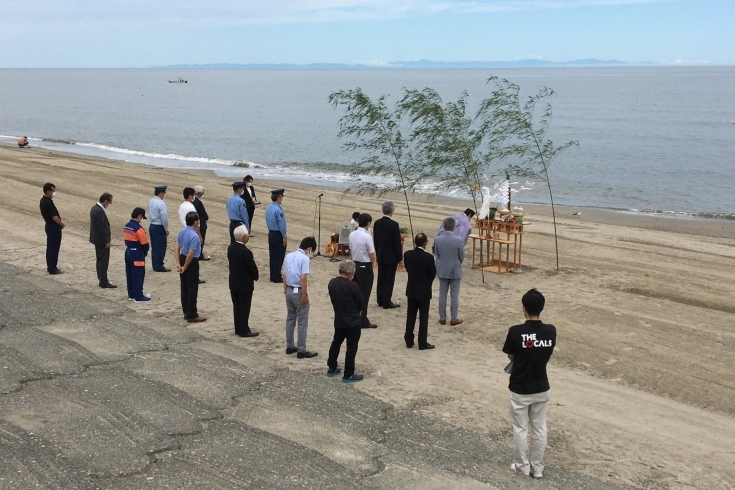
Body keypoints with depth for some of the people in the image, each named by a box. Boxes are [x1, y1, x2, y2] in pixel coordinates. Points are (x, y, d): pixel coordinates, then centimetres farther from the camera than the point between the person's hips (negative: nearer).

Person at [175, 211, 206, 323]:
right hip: (191, 262, -9)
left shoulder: (182, 231, 3)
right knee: (192, 289, 0)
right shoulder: (194, 236, -24)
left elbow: (176, 248, 5)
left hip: (182, 258, 9)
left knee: (184, 287, 16)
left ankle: (186, 312, 27)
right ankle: (192, 315, 6)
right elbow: (191, 254, -26)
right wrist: (185, 267, -15)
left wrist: (178, 263, 4)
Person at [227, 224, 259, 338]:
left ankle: (238, 329, 24)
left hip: (233, 283, 7)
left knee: (236, 307, 15)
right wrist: (255, 277, 4)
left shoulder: (230, 248, -2)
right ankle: (244, 330, 11)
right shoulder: (246, 252, -24)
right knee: (245, 308, 4)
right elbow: (253, 267, -16)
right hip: (245, 284, -7)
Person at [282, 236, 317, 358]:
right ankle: (301, 351, 3)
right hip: (299, 292, -8)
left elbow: (284, 275, 11)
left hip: (289, 290, 8)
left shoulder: (289, 256, 6)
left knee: (290, 319, 17)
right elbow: (303, 278, -22)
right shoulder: (304, 258, -17)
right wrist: (304, 296, -17)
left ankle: (290, 346, 25)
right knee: (302, 322, 0)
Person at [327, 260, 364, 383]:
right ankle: (348, 375, 8)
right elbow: (360, 303, -9)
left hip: (339, 320, 7)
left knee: (336, 343, 22)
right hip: (353, 322, -6)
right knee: (351, 348, 3)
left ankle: (331, 369, 32)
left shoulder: (331, 283, -3)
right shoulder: (352, 285, -22)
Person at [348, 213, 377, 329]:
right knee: (364, 294, 0)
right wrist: (372, 266, 2)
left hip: (355, 265, 7)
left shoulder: (352, 235, 1)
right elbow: (372, 255, -16)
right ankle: (363, 321, 5)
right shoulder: (367, 237, -20)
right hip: (365, 267, -7)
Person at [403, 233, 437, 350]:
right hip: (424, 291, -4)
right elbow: (433, 274, -9)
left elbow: (408, 269, 5)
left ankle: (409, 341, 19)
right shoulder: (428, 257, -19)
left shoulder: (407, 255, -6)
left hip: (411, 290, 4)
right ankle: (422, 343, 8)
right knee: (423, 317, 4)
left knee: (410, 315, 13)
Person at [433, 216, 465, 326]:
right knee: (454, 295, 7)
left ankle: (442, 318, 17)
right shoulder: (458, 240, -18)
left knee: (442, 294, 12)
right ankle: (454, 319, 13)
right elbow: (462, 256, -6)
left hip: (442, 271, 2)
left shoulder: (437, 240, -11)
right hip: (455, 271, -2)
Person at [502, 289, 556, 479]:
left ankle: (523, 466, 25)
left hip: (520, 389, -3)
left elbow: (511, 356, -6)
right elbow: (549, 354, 4)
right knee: (539, 429, 16)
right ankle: (537, 467, 26)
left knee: (520, 429, 14)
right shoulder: (550, 331, -11)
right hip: (541, 388, 3)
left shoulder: (515, 332, -21)